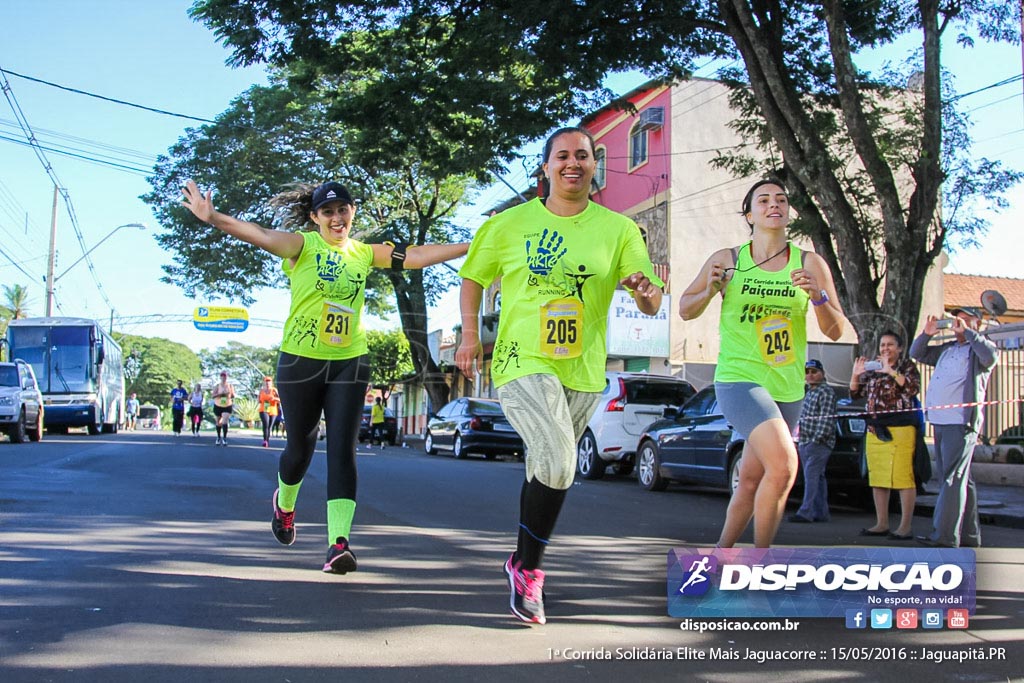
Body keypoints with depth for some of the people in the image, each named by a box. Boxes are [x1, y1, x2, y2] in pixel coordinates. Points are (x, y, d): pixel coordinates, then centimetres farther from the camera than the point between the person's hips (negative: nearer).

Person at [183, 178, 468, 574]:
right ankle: (284, 503, 45)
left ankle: (339, 543, -14)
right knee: (301, 446, 12)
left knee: (342, 451, -9)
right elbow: (262, 236, -24)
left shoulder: (364, 253, 8)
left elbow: (416, 257, 8)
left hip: (349, 363, 2)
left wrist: (472, 247, 4)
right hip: (301, 361, -2)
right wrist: (213, 218, -42)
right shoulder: (303, 245, -6)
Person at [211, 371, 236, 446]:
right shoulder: (217, 385, -2)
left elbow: (233, 395, 7)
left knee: (225, 422, -18)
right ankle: (219, 438, 29)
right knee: (218, 423, 11)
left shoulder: (230, 385, 2)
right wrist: (220, 394, -25)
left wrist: (230, 395, -15)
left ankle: (224, 438, -16)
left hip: (227, 406, -1)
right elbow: (213, 395, -10)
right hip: (218, 406, 1)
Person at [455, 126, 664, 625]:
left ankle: (522, 561, 38)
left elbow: (652, 305, -2)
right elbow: (473, 277, 12)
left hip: (582, 371, 3)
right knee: (557, 462, -22)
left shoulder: (618, 230, 2)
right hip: (522, 361, -3)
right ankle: (528, 571, -3)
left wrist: (646, 292, -25)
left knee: (547, 468, 15)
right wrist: (470, 334, -1)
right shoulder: (510, 224, 0)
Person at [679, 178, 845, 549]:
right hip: (738, 378, -4)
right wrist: (710, 291, -10)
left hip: (788, 388, 4)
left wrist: (818, 297, -17)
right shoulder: (727, 260, 0)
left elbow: (836, 331, 1)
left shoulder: (810, 263, 4)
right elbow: (685, 310, 9)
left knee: (751, 480, 12)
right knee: (783, 465, -23)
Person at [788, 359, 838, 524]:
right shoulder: (810, 392, 21)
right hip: (806, 443, 9)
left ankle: (806, 512, -18)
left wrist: (816, 439, -20)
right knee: (817, 478, 10)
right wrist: (800, 442, 17)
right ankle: (821, 513, 13)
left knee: (811, 477, -14)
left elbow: (826, 419, -17)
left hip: (819, 443, -9)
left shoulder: (826, 392, -8)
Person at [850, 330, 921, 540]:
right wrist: (856, 374, 1)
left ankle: (905, 527, -7)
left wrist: (891, 371, -20)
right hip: (874, 429, 6)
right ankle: (882, 524, 16)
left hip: (899, 429, -6)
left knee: (903, 477, -10)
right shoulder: (872, 369, 18)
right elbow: (855, 394, 18)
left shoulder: (907, 366, 4)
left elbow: (913, 387, -14)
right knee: (877, 478, 8)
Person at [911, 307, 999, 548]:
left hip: (962, 422, -8)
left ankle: (944, 535, -15)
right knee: (961, 479, 12)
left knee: (953, 479, -12)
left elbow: (991, 355, -21)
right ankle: (970, 534, 19)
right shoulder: (946, 349, 21)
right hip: (940, 421, 8)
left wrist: (966, 332, -17)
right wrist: (927, 334, 10)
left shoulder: (979, 349, 1)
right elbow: (917, 354, 27)